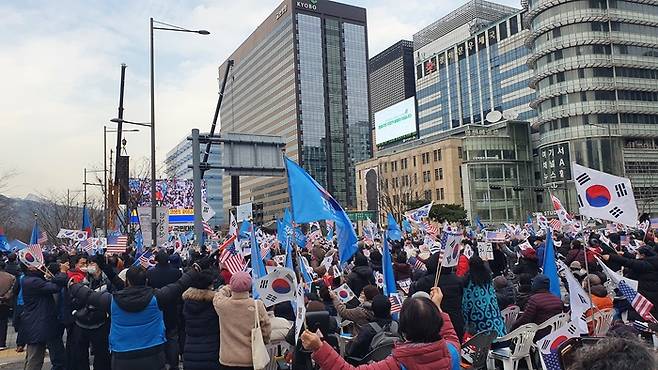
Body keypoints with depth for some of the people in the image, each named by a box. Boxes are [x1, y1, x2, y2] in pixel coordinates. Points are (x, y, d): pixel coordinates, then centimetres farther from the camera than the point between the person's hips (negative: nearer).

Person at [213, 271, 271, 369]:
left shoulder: (222, 305, -13)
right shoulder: (258, 306, -16)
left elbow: (218, 296, 12)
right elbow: (266, 331, -6)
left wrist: (226, 288, 28)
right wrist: (265, 341, 14)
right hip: (252, 360, -1)